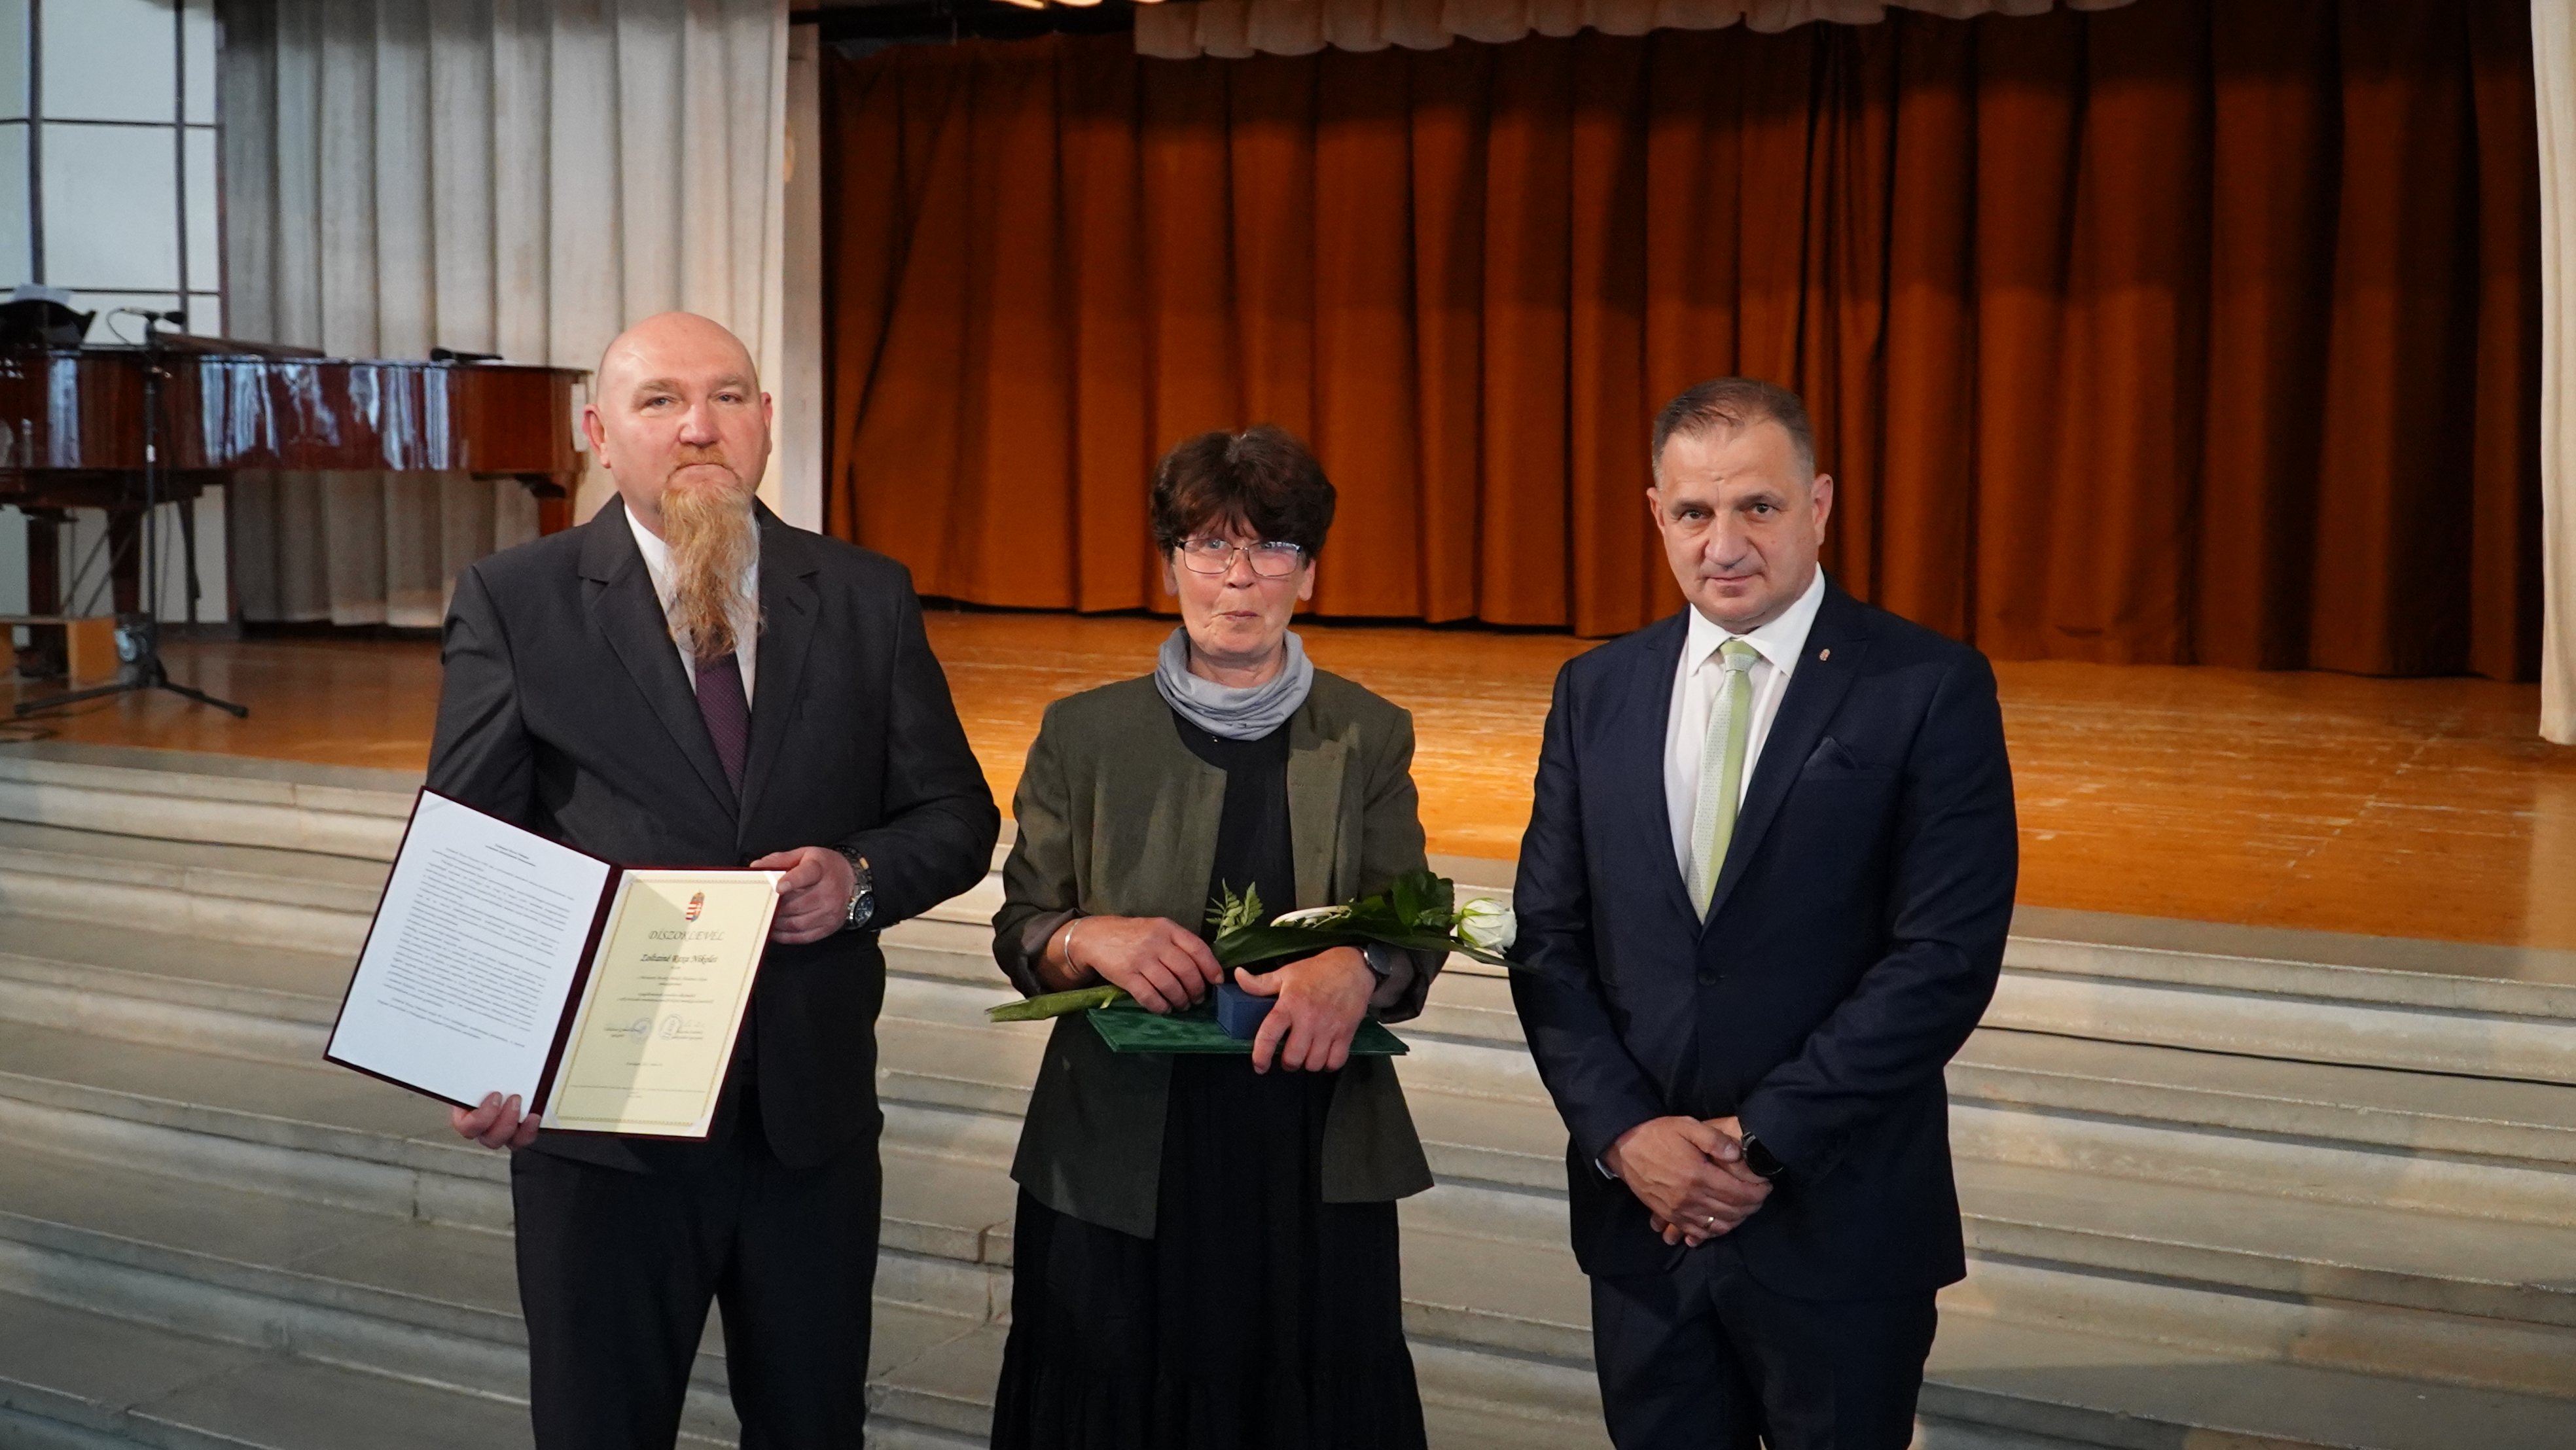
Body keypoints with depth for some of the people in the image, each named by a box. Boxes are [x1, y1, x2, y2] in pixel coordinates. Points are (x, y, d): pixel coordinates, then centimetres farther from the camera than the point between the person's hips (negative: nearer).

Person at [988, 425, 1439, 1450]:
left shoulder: (1367, 736, 4)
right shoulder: (1085, 734, 3)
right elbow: (1019, 931, 6)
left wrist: (1358, 970, -21)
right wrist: (1093, 940, -16)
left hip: (1313, 1162, 0)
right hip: (1119, 1162, 0)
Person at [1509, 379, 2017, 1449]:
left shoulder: (1930, 690, -8)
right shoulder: (1596, 692, 5)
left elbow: (1946, 957, -14)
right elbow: (1546, 939, 4)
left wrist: (1763, 1141, -15)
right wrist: (1624, 1132, -9)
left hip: (1839, 1228, -3)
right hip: (1640, 1211, 4)